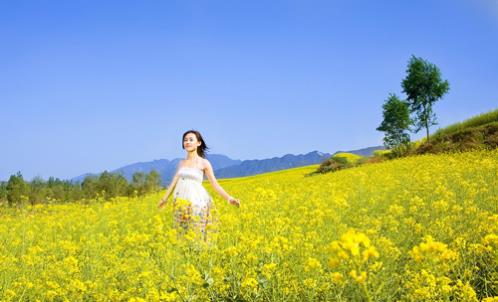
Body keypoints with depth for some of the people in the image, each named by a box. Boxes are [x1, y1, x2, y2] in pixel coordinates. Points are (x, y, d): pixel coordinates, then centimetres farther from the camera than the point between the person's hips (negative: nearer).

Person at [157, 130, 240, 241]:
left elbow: (215, 184, -3)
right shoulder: (181, 163, 11)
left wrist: (228, 198, -13)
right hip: (181, 204, 4)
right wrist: (164, 198, 20)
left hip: (197, 202, -4)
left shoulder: (204, 163, -1)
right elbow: (174, 182, 18)